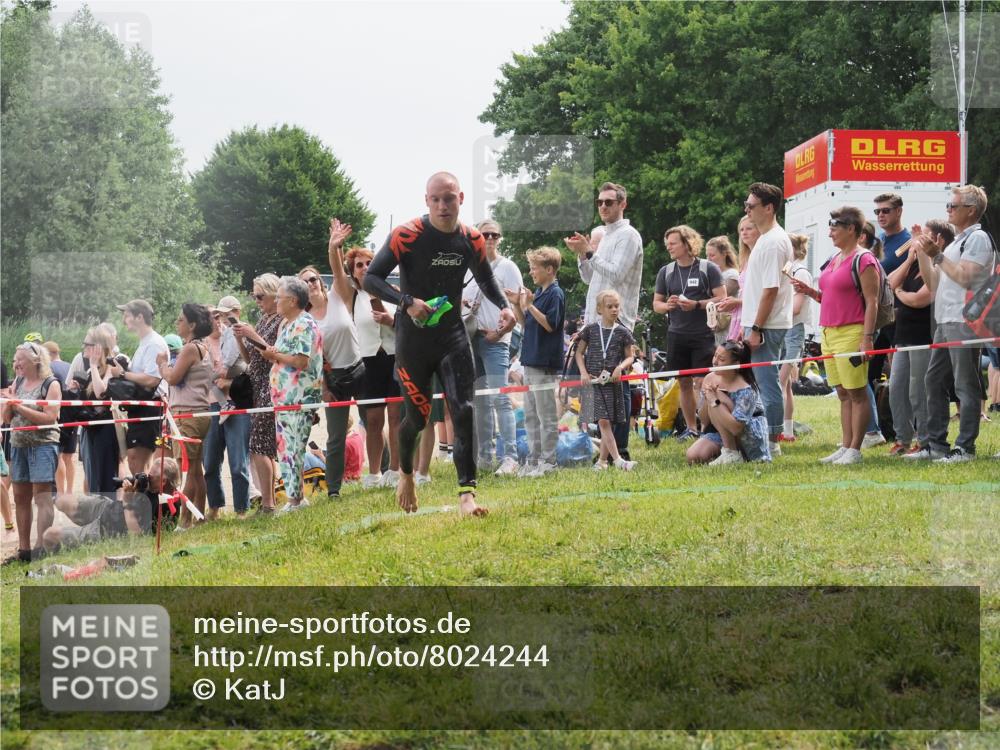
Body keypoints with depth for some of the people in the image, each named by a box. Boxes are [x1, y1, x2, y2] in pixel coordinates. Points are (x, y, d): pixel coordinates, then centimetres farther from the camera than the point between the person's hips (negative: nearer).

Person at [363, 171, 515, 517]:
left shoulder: (472, 240, -1)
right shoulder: (406, 236, -16)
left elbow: (486, 279, 18)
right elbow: (370, 278, -14)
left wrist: (504, 306, -1)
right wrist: (407, 302, -28)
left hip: (452, 336, 3)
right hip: (413, 341, -3)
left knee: (464, 412, -10)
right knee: (417, 416, 6)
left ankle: (466, 493, -11)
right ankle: (405, 473, 36)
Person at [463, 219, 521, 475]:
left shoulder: (507, 268, -1)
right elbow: (461, 299, 23)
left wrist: (500, 332, -12)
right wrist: (463, 302, 0)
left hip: (495, 340, -6)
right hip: (472, 338, 6)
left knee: (500, 399, -13)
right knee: (479, 400, 9)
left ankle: (510, 457, -17)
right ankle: (485, 455, 15)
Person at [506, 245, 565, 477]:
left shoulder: (555, 294, -11)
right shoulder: (538, 292, 14)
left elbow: (550, 325, -18)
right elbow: (525, 323, 18)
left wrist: (529, 305, -22)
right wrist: (517, 304, 4)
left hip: (545, 362, -9)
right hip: (531, 360, 9)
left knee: (546, 414, -4)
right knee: (530, 415, 12)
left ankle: (548, 461, 1)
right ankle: (533, 458, 17)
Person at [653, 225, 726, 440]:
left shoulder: (708, 269, -2)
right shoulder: (666, 272, 11)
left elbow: (721, 299, -6)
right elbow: (656, 304, 14)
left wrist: (696, 304, -18)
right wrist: (667, 305, -9)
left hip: (703, 335, -4)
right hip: (676, 335, 4)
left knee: (702, 383, -9)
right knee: (684, 384, 8)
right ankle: (691, 429, 16)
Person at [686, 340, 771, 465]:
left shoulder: (744, 389, -23)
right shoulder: (709, 380, -3)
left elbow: (736, 428, -33)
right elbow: (704, 421, 2)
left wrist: (714, 401, -32)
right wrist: (707, 399, -18)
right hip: (720, 434, 6)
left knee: (716, 406, -27)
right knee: (693, 457, -18)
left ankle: (731, 454, -20)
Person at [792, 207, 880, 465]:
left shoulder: (863, 260, -9)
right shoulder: (834, 260, 17)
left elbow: (872, 302, -13)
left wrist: (867, 338, -19)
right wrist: (810, 292, 8)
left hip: (851, 334, -9)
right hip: (830, 332, 9)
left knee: (857, 393, -4)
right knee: (843, 394, 11)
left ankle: (854, 450, -3)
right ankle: (845, 447, 13)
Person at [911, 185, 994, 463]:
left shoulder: (978, 238, -7)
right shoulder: (956, 241, 21)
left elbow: (964, 277, -18)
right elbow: (933, 283, 20)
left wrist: (937, 255, -14)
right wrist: (922, 251, 12)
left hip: (964, 322, -10)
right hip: (945, 323, 10)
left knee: (965, 386, -7)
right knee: (934, 381, 10)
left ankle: (965, 448, -6)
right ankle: (936, 444, 15)